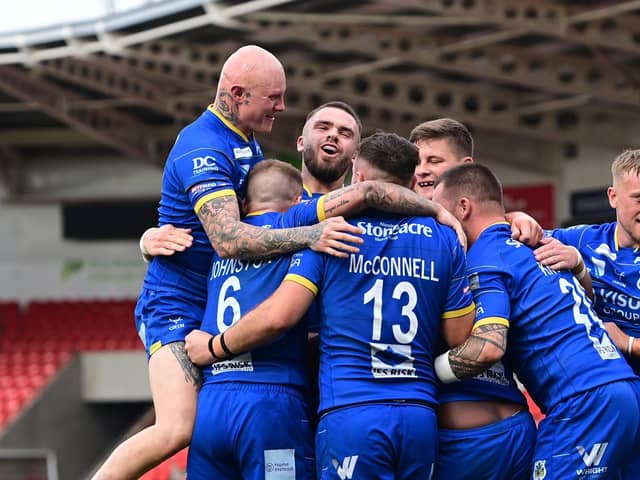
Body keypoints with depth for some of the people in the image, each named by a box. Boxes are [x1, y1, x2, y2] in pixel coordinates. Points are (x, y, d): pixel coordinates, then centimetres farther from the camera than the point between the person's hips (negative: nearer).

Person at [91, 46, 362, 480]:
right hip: (177, 309, -10)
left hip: (223, 308, 10)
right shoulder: (204, 149, -20)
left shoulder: (247, 140, 12)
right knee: (178, 429, -24)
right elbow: (228, 239, -34)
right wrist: (308, 236, -43)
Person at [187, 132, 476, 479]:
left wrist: (214, 347, 10)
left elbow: (278, 316, -5)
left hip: (350, 412, -3)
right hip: (420, 415, 3)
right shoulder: (444, 239, 10)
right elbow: (461, 341, 9)